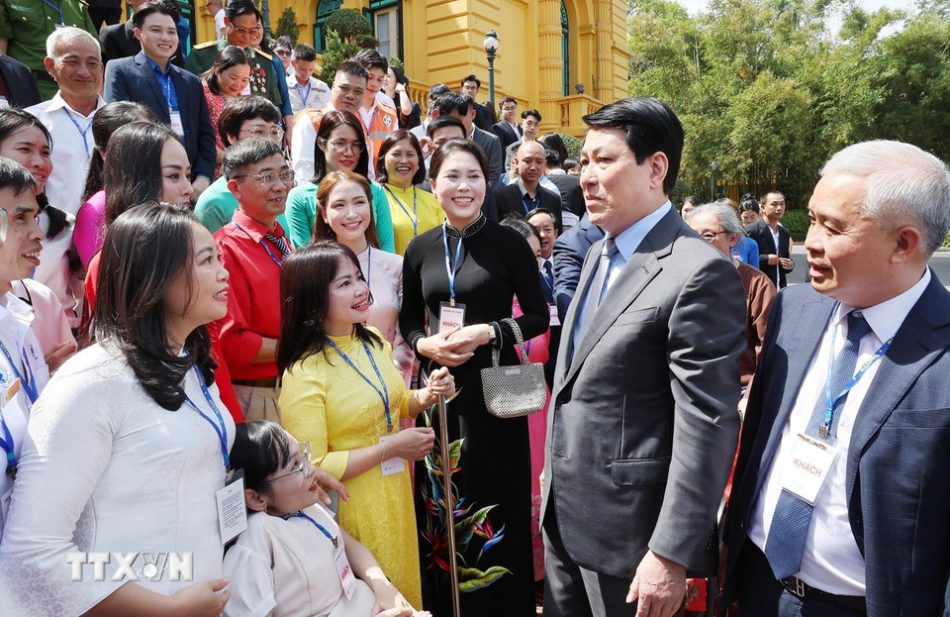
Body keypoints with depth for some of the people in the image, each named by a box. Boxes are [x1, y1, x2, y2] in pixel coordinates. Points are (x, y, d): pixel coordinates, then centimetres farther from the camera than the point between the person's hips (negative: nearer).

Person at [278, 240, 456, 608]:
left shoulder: (374, 342, 0)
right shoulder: (304, 374, -22)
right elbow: (311, 469, -22)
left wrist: (427, 396, -5)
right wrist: (390, 447, -21)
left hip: (396, 494, 7)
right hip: (351, 508, -6)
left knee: (402, 590, 23)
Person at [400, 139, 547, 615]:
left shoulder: (509, 243, -5)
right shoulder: (420, 248, 5)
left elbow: (538, 317, -3)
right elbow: (407, 320, 12)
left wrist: (488, 332, -17)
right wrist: (424, 343, -9)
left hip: (494, 388, -3)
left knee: (496, 500, 5)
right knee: (442, 503, 11)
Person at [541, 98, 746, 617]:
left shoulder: (698, 273, -20)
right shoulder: (598, 254, 8)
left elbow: (708, 427, -21)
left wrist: (672, 554, -19)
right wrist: (554, 474, 17)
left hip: (626, 525, -8)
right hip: (563, 511, 8)